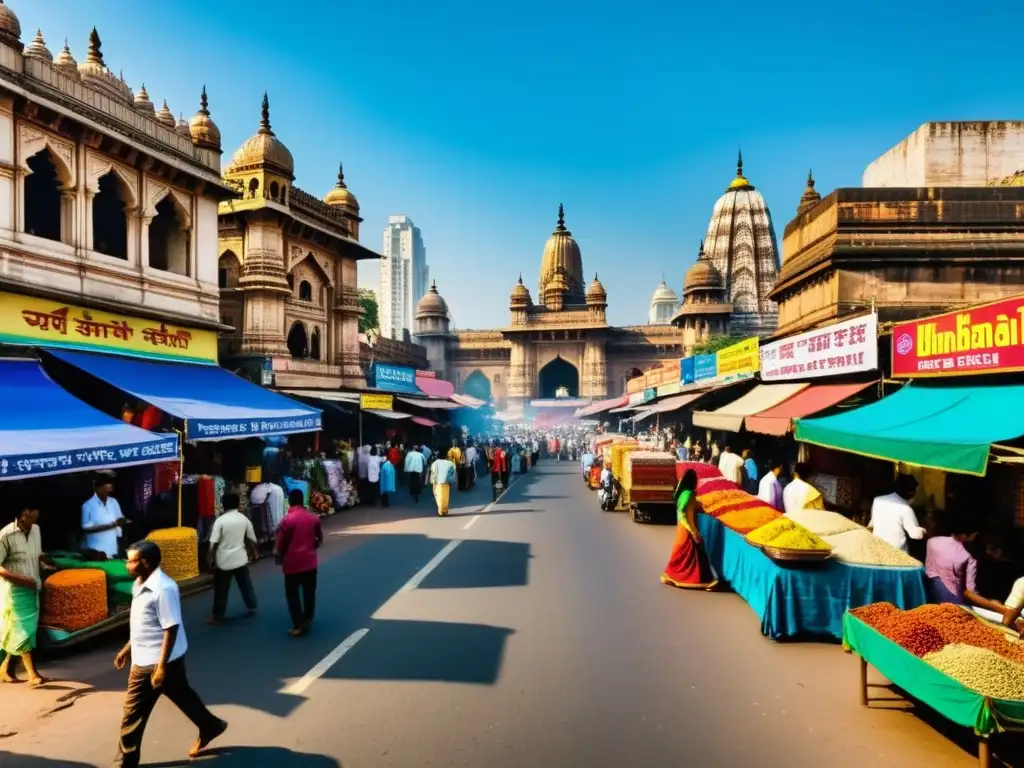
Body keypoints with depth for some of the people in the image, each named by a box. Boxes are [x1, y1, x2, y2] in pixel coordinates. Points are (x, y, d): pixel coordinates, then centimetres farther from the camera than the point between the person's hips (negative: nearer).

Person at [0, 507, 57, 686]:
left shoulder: (36, 530, 3)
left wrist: (47, 566, 0)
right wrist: (21, 579, -20)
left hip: (32, 589, 6)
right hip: (15, 591, -6)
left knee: (17, 632, 15)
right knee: (23, 631, -3)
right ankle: (33, 674, 2)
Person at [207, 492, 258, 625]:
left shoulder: (220, 520, -11)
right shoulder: (244, 519, 0)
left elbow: (214, 542, -12)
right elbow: (251, 539, 7)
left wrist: (211, 558, -1)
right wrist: (254, 553, 21)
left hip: (224, 560, -3)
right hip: (240, 558, 3)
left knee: (221, 589, 5)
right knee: (246, 584, 17)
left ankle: (217, 616, 11)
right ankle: (251, 607, 26)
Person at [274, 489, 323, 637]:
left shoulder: (287, 519, -14)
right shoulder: (314, 517, 1)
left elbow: (280, 542, -9)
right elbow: (320, 538, 10)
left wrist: (278, 556, 9)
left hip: (292, 562, -4)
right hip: (310, 561, 5)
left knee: (292, 594, 5)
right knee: (309, 592, 15)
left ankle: (299, 625, 3)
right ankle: (308, 620, 24)